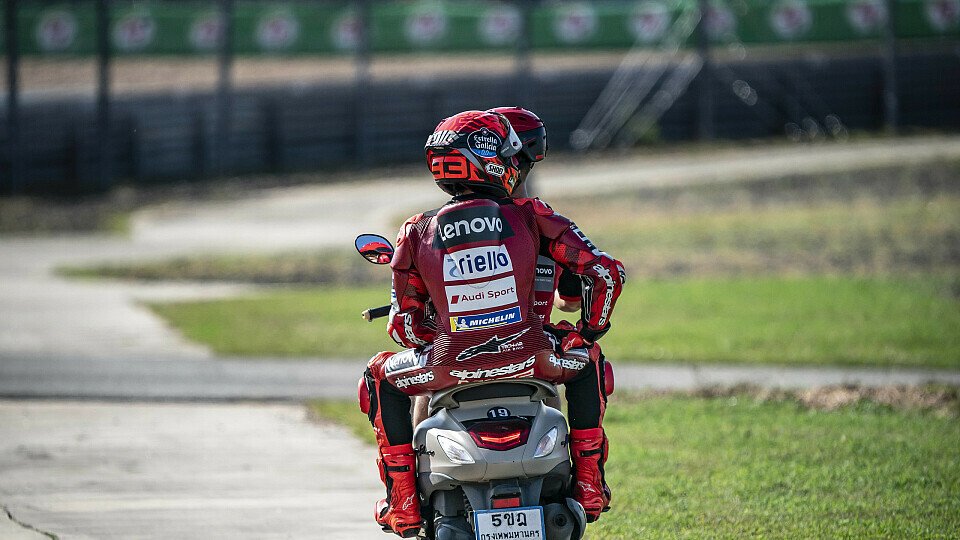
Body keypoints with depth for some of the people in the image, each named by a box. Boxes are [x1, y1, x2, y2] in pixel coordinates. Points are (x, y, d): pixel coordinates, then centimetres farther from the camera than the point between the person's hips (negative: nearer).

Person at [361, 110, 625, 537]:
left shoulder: (418, 233, 6)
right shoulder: (529, 217, 3)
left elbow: (404, 327, 8)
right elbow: (607, 273, 1)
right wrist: (588, 332, 18)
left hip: (450, 366, 0)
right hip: (527, 357, 0)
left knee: (380, 377, 30)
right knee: (584, 367, 34)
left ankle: (403, 502, 22)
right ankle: (589, 485, 29)